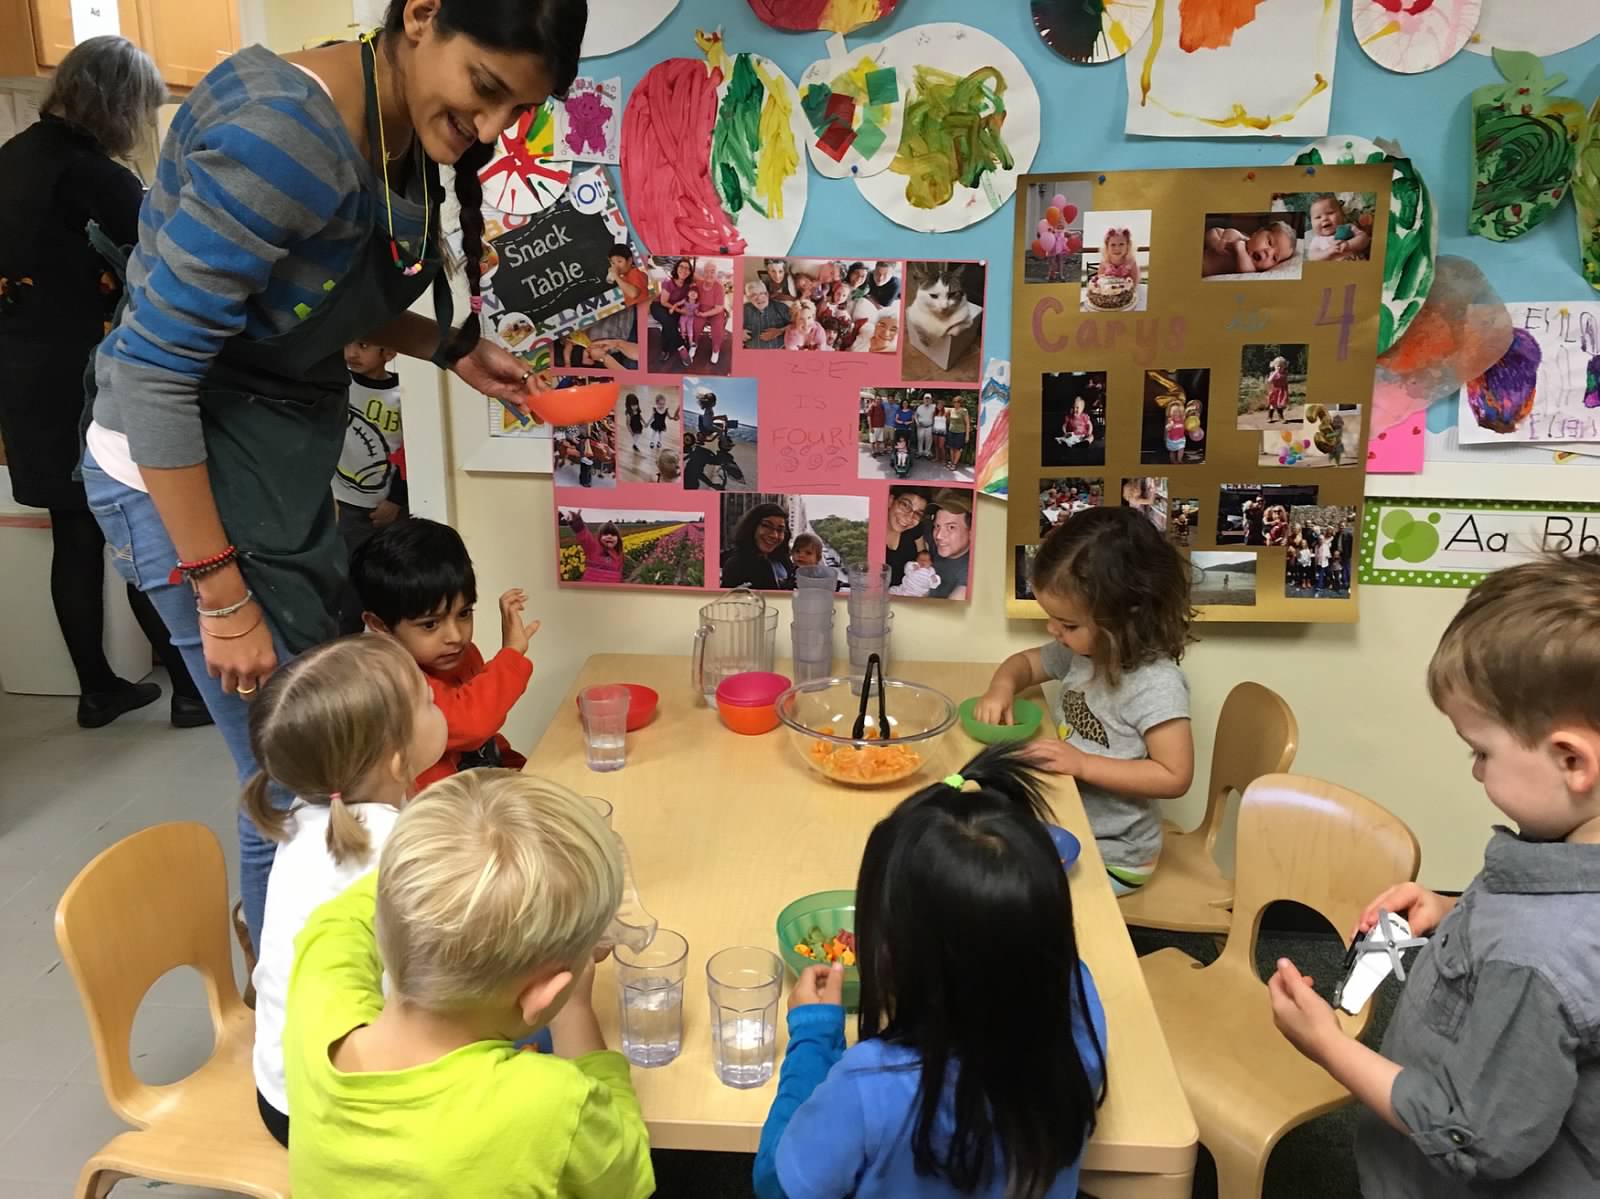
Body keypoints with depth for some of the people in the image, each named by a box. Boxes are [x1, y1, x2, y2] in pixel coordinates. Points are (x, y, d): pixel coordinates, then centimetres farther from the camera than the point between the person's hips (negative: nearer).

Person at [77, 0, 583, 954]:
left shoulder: (410, 138, 1)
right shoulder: (282, 133, -25)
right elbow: (150, 370, -24)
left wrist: (454, 351, 1)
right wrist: (221, 595, -21)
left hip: (289, 464, 8)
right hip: (183, 472, -8)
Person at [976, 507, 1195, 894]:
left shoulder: (1156, 685, -26)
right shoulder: (1083, 649, -4)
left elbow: (1175, 777, -24)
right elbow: (1027, 662, 13)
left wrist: (1083, 764, -27)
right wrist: (1003, 686, -10)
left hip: (1111, 856, -7)